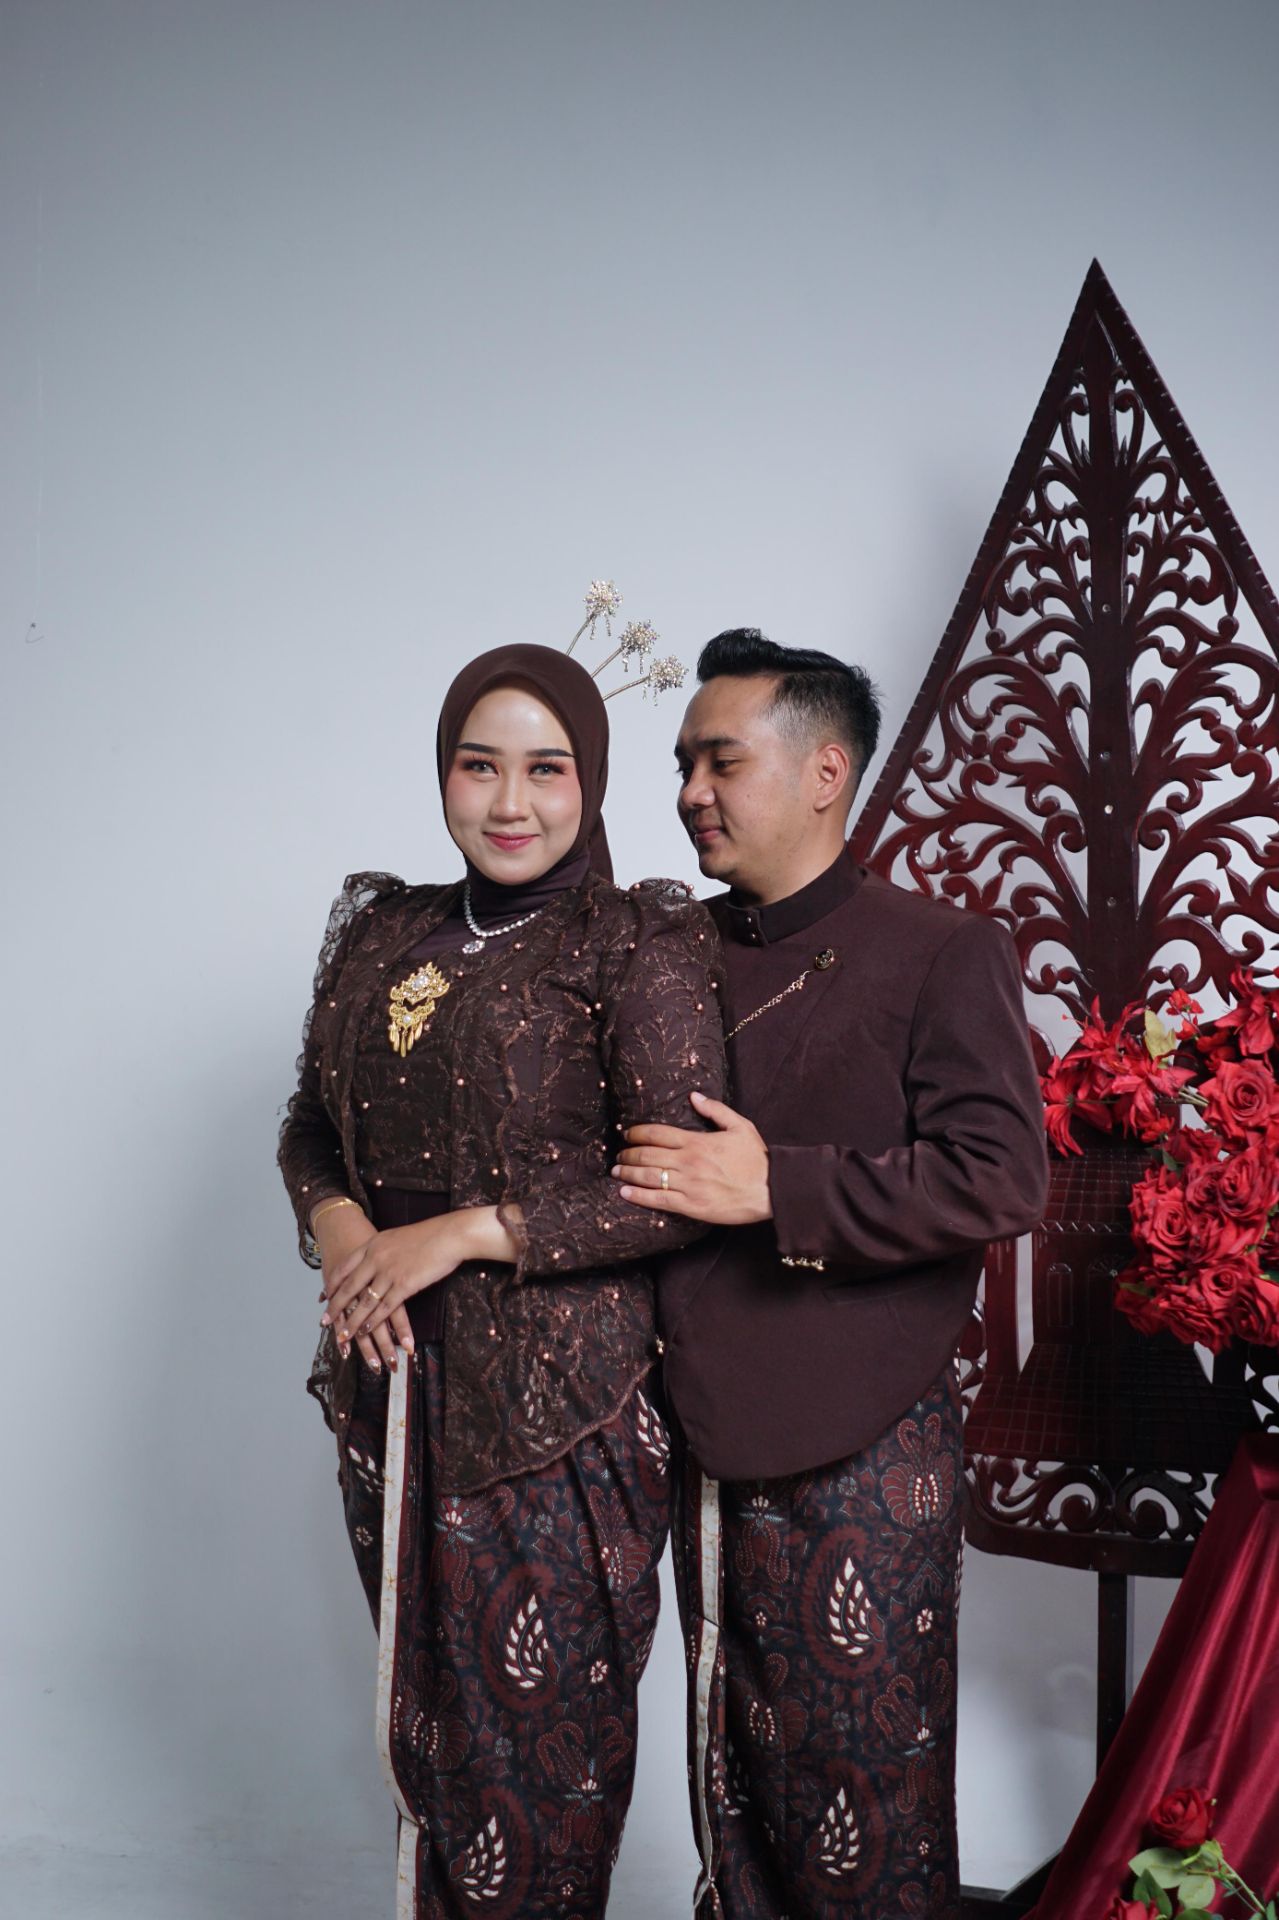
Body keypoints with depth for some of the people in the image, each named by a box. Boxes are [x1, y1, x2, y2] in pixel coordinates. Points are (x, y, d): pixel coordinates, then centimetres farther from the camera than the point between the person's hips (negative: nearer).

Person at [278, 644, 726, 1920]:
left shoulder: (636, 949, -9)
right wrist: (338, 1229, -6)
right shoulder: (383, 936, 9)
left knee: (543, 1734, 5)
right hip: (394, 1382, 5)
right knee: (423, 1713, 16)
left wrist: (463, 1234, -17)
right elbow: (312, 1128, 15)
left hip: (558, 1397, -5)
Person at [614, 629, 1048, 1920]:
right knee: (729, 1768, 17)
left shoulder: (941, 954, -7)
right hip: (711, 1444, 6)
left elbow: (1001, 1181, -17)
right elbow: (615, 1155, 23)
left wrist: (776, 1187, -21)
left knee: (864, 1787, 5)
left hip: (861, 1461, -6)